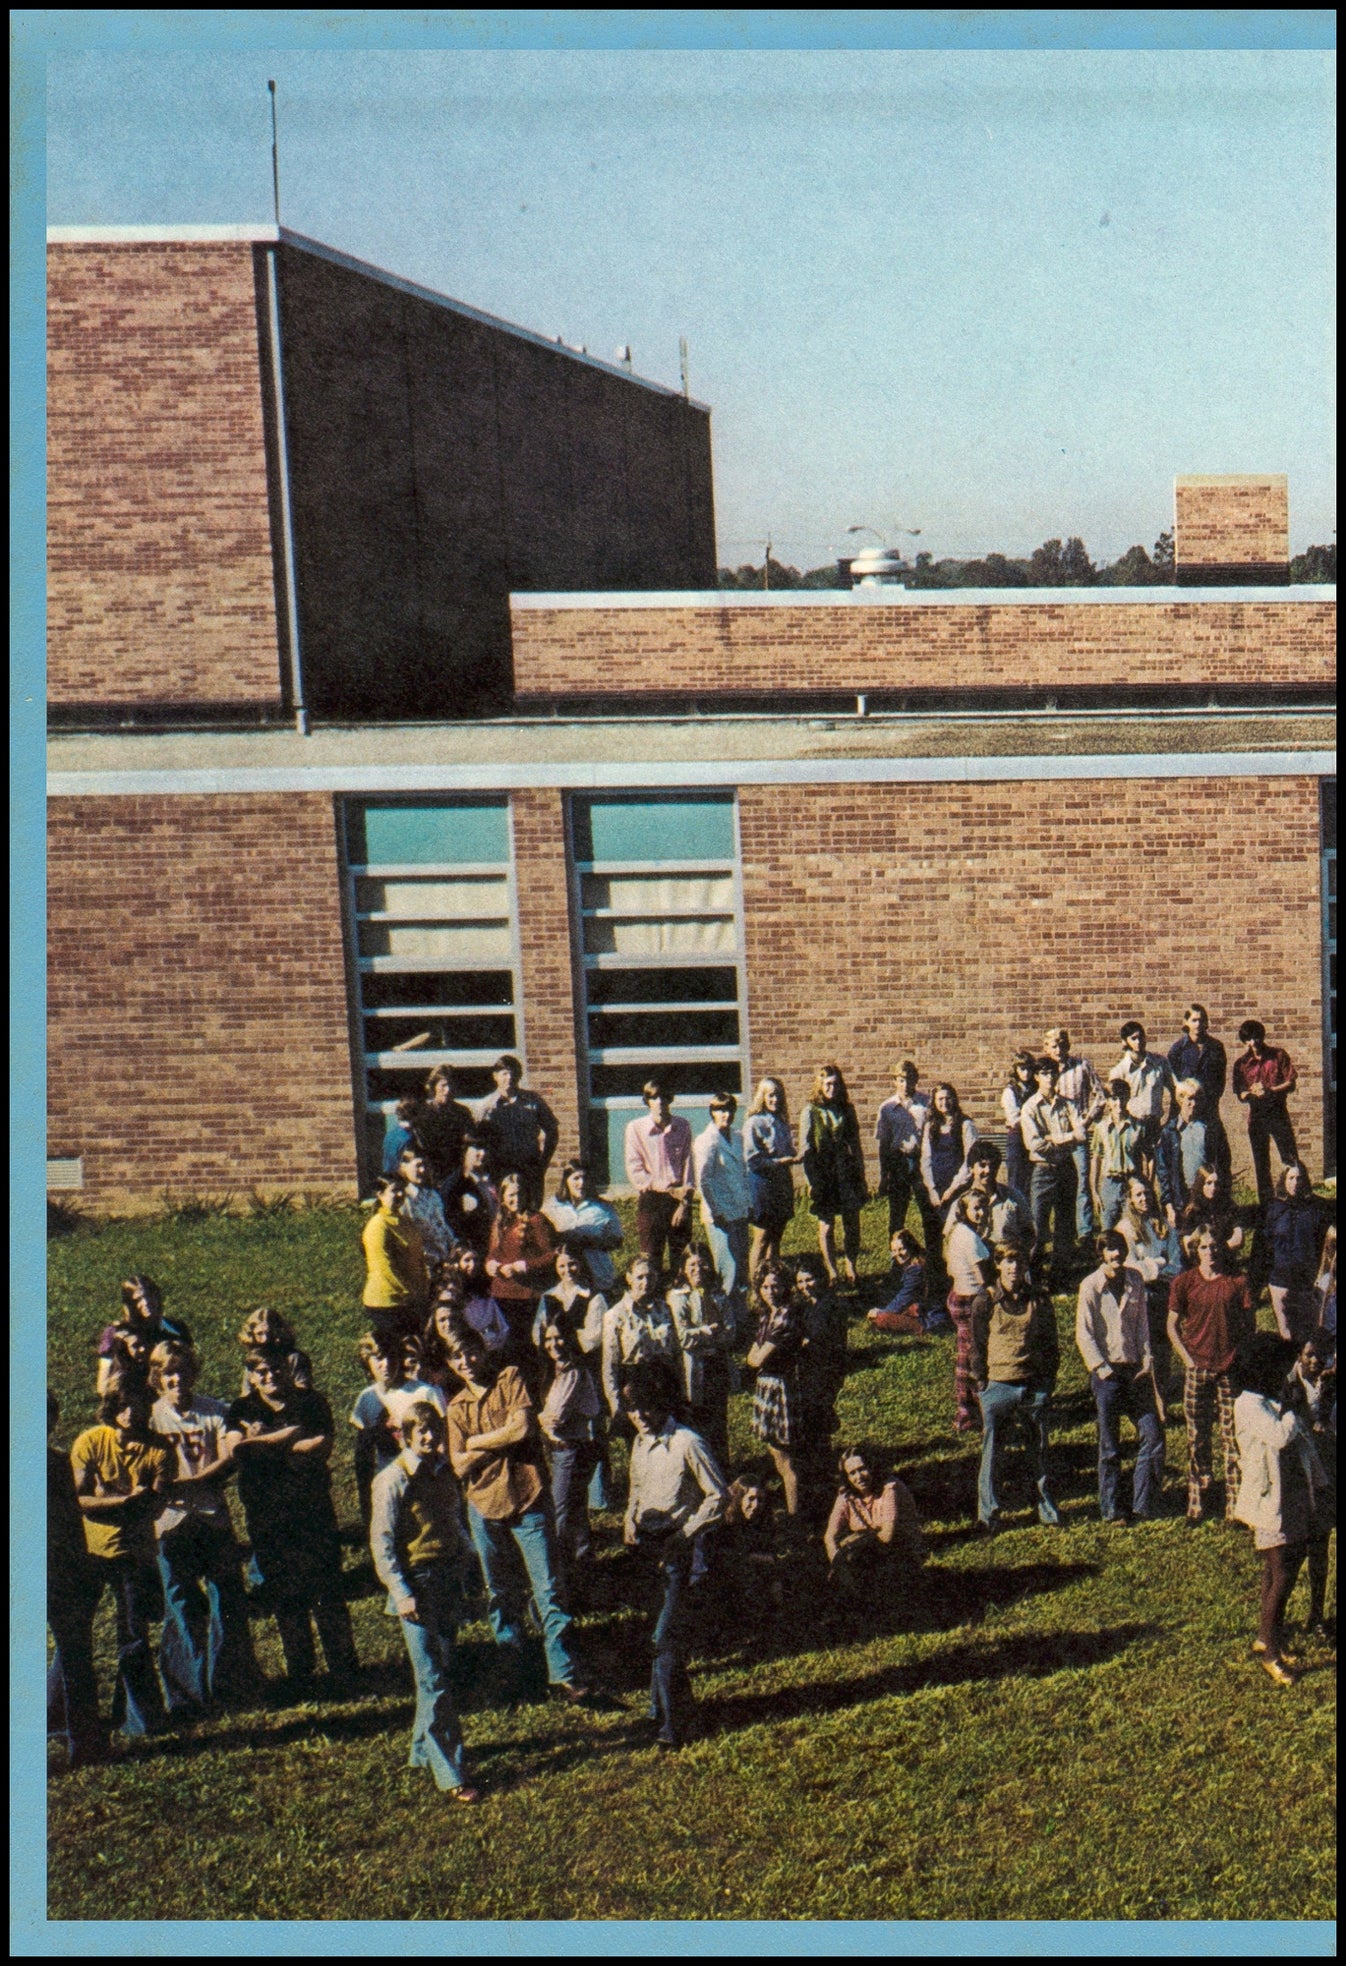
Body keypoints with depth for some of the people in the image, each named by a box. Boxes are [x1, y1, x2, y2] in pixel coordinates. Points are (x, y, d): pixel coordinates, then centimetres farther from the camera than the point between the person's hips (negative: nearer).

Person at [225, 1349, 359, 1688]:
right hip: (266, 1516, 2)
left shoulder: (312, 1402, 5)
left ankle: (344, 1669, 5)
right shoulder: (241, 1411, 8)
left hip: (313, 1507, -1)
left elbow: (322, 1447, -8)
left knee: (328, 1590, -4)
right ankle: (299, 1675, 18)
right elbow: (236, 1448, -10)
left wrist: (264, 1443, -6)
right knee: (283, 1595, 7)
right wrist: (291, 1434, -11)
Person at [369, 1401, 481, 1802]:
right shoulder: (394, 1479, -10)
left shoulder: (444, 1473, 9)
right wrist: (401, 1594, -15)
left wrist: (465, 1560, 9)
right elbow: (382, 1541, -11)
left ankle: (423, 1750, 28)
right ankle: (451, 1773, -6)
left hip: (448, 1577, 7)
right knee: (434, 1679, -7)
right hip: (416, 1583, -6)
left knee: (439, 1670, 13)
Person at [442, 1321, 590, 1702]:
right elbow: (459, 1465, -3)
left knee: (548, 1591, -5)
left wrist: (477, 1442, -5)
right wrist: (504, 1441, -11)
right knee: (500, 1594, 15)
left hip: (528, 1501, -4)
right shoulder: (457, 1407, 9)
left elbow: (523, 1428, -16)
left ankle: (564, 1674, -3)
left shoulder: (510, 1379, -1)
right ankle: (511, 1666, 31)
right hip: (484, 1507, 4)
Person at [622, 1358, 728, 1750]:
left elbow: (718, 1496, -12)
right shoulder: (640, 1443, 8)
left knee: (665, 1638, -10)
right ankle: (662, 1709, 27)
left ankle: (671, 1725, -1)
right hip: (645, 1546, 7)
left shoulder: (687, 1444, -16)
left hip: (678, 1552, -7)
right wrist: (630, 1519, 3)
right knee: (671, 1634, 15)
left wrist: (683, 1535, -14)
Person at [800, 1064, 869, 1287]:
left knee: (852, 1225, 3)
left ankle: (850, 1269, 15)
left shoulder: (847, 1110, 8)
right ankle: (832, 1273, 12)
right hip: (823, 1175, -3)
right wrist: (812, 1182, -10)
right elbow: (805, 1149, -4)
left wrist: (861, 1177, 8)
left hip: (847, 1172, 3)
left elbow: (856, 1145, 12)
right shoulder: (810, 1112, -2)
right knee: (826, 1226, 2)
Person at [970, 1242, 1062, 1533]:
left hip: (1036, 1386, 2)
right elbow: (978, 1344, 3)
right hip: (998, 1386, -2)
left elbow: (1051, 1343, 10)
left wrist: (1049, 1378, 4)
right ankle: (988, 1516, 15)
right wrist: (981, 1380, -2)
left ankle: (1047, 1509, 26)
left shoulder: (1039, 1300, 4)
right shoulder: (986, 1301, -1)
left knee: (1041, 1451, 11)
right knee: (991, 1453, 4)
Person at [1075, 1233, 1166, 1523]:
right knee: (1109, 1445, 3)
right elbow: (1084, 1335, -7)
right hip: (1107, 1371, -4)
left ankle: (1144, 1505, 12)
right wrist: (1102, 1370, -12)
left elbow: (1142, 1322, 12)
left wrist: (1147, 1359, 1)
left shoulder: (1135, 1279, 6)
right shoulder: (1090, 1286, -7)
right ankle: (1111, 1510, 14)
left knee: (1153, 1435, 0)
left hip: (1135, 1369, 4)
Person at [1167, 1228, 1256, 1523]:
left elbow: (1248, 1325, 6)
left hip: (1231, 1367, 0)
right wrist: (1188, 1358, -2)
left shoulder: (1237, 1281, 2)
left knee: (1233, 1435, 2)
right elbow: (1172, 1326, 6)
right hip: (1197, 1367, 0)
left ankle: (1235, 1504, 9)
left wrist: (1240, 1358, -4)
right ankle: (1196, 1504, 13)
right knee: (1197, 1438, 5)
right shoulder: (1184, 1282, 2)